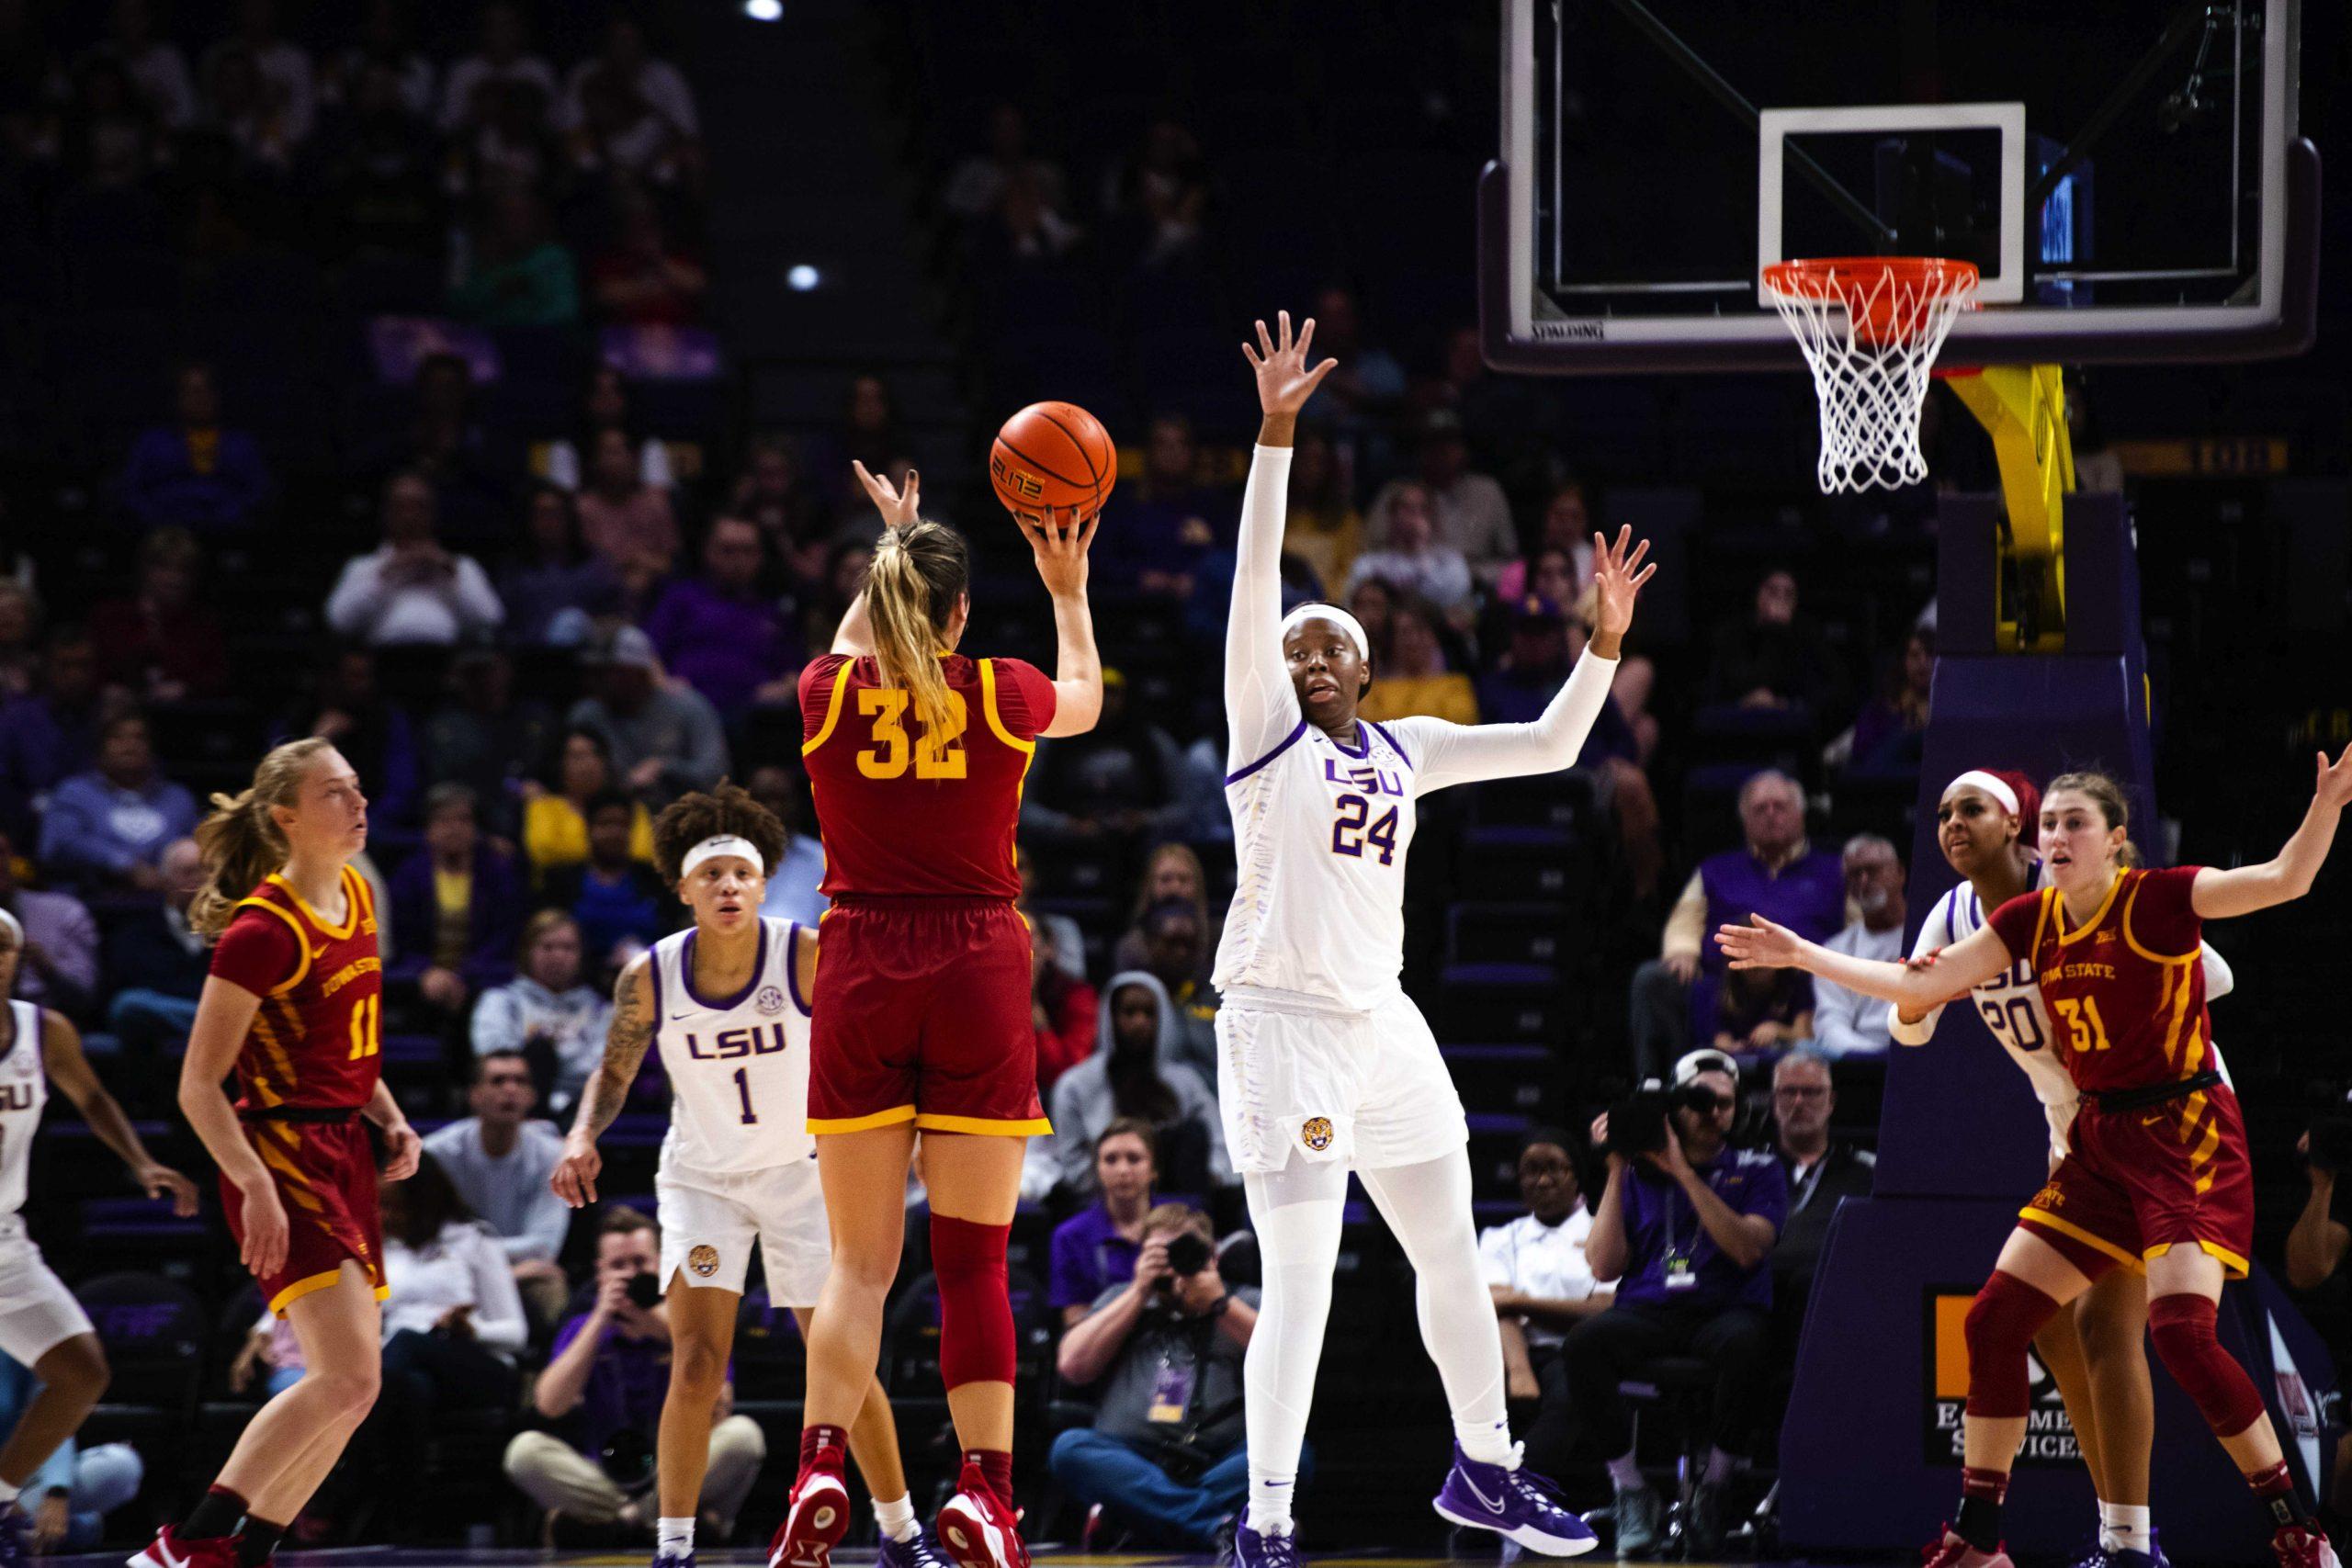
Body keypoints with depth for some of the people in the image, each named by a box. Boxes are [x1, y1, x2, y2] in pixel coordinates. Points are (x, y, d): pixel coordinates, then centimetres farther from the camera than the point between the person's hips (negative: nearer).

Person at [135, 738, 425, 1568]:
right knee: (348, 1377, -18)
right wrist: (255, 1186, -24)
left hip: (344, 1151, 9)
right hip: (281, 1152, -9)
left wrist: (392, 1121, 11)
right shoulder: (265, 930, -15)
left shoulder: (358, 899, 10)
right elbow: (198, 1086, -15)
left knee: (347, 1387, 7)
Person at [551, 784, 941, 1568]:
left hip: (800, 1172, 0)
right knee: (696, 1364, -14)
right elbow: (615, 1073, 2)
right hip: (700, 1177, 0)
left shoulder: (807, 957, -19)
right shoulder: (650, 978, -13)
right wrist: (583, 1136, -17)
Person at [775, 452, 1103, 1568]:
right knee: (974, 1257, 1)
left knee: (860, 1258, 4)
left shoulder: (828, 694, 0)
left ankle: (819, 1470, -14)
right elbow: (1084, 698, 23)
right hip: (978, 980, -1)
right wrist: (1068, 591, 38)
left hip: (861, 980, 1)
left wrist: (891, 550, 40)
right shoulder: (1001, 697, -2)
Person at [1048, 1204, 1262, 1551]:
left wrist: (1218, 1303, -2)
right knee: (1070, 1448, -31)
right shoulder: (1121, 1299, 27)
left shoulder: (1245, 1303, 22)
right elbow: (1072, 1366, 11)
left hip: (1218, 1463, -1)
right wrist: (1140, 1292, 8)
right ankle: (1219, 1525, -44)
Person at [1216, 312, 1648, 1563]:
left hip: (1380, 1022, 6)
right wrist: (1275, 434, -21)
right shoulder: (1267, 727, -2)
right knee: (1300, 1287, -12)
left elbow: (1550, 746, 16)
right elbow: (1257, 577, -13)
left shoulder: (1405, 749, 12)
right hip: (1282, 1022, -6)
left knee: (1451, 1253, 15)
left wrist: (1604, 644, 4)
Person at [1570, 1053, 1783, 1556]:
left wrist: (1684, 1174, -11)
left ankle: (1713, 1489, -18)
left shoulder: (1757, 1171, 12)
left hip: (1726, 1309, -1)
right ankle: (1631, 1490, -20)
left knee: (1742, 1345, -40)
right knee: (1585, 1341, -33)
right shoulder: (1640, 1172, 16)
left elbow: (1748, 1248, -8)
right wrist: (1617, 1172, 1)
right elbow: (1605, 1267, 6)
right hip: (1646, 1312, 1)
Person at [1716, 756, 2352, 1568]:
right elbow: (1920, 985, 9)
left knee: (2180, 1327, -23)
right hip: (2099, 1143, 7)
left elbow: (2283, 880, -23)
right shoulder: (2032, 920, 6)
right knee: (1995, 1319, 1)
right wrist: (1803, 955, 7)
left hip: (2187, 1136, -7)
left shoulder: (2160, 899, -11)